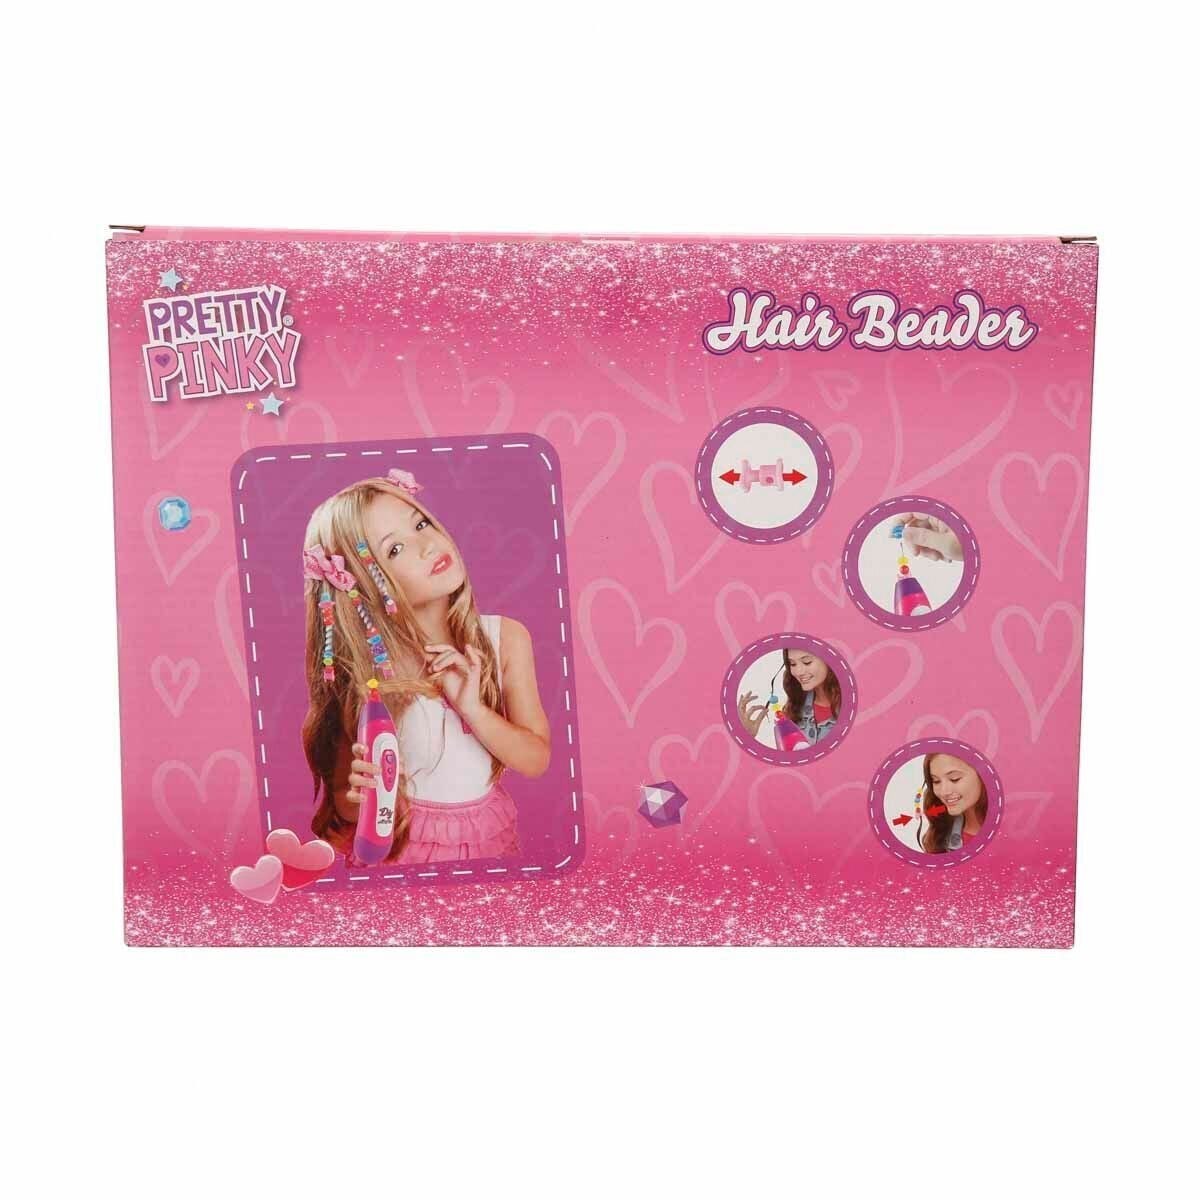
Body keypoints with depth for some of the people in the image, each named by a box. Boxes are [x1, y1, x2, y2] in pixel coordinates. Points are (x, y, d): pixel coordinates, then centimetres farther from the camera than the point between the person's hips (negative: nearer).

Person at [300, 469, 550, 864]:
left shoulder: (507, 638, -6)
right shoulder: (367, 668, -14)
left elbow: (536, 760, -2)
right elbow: (342, 802, -4)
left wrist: (471, 708, -17)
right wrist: (361, 795, -26)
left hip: (489, 834, 1)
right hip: (398, 844, -1)